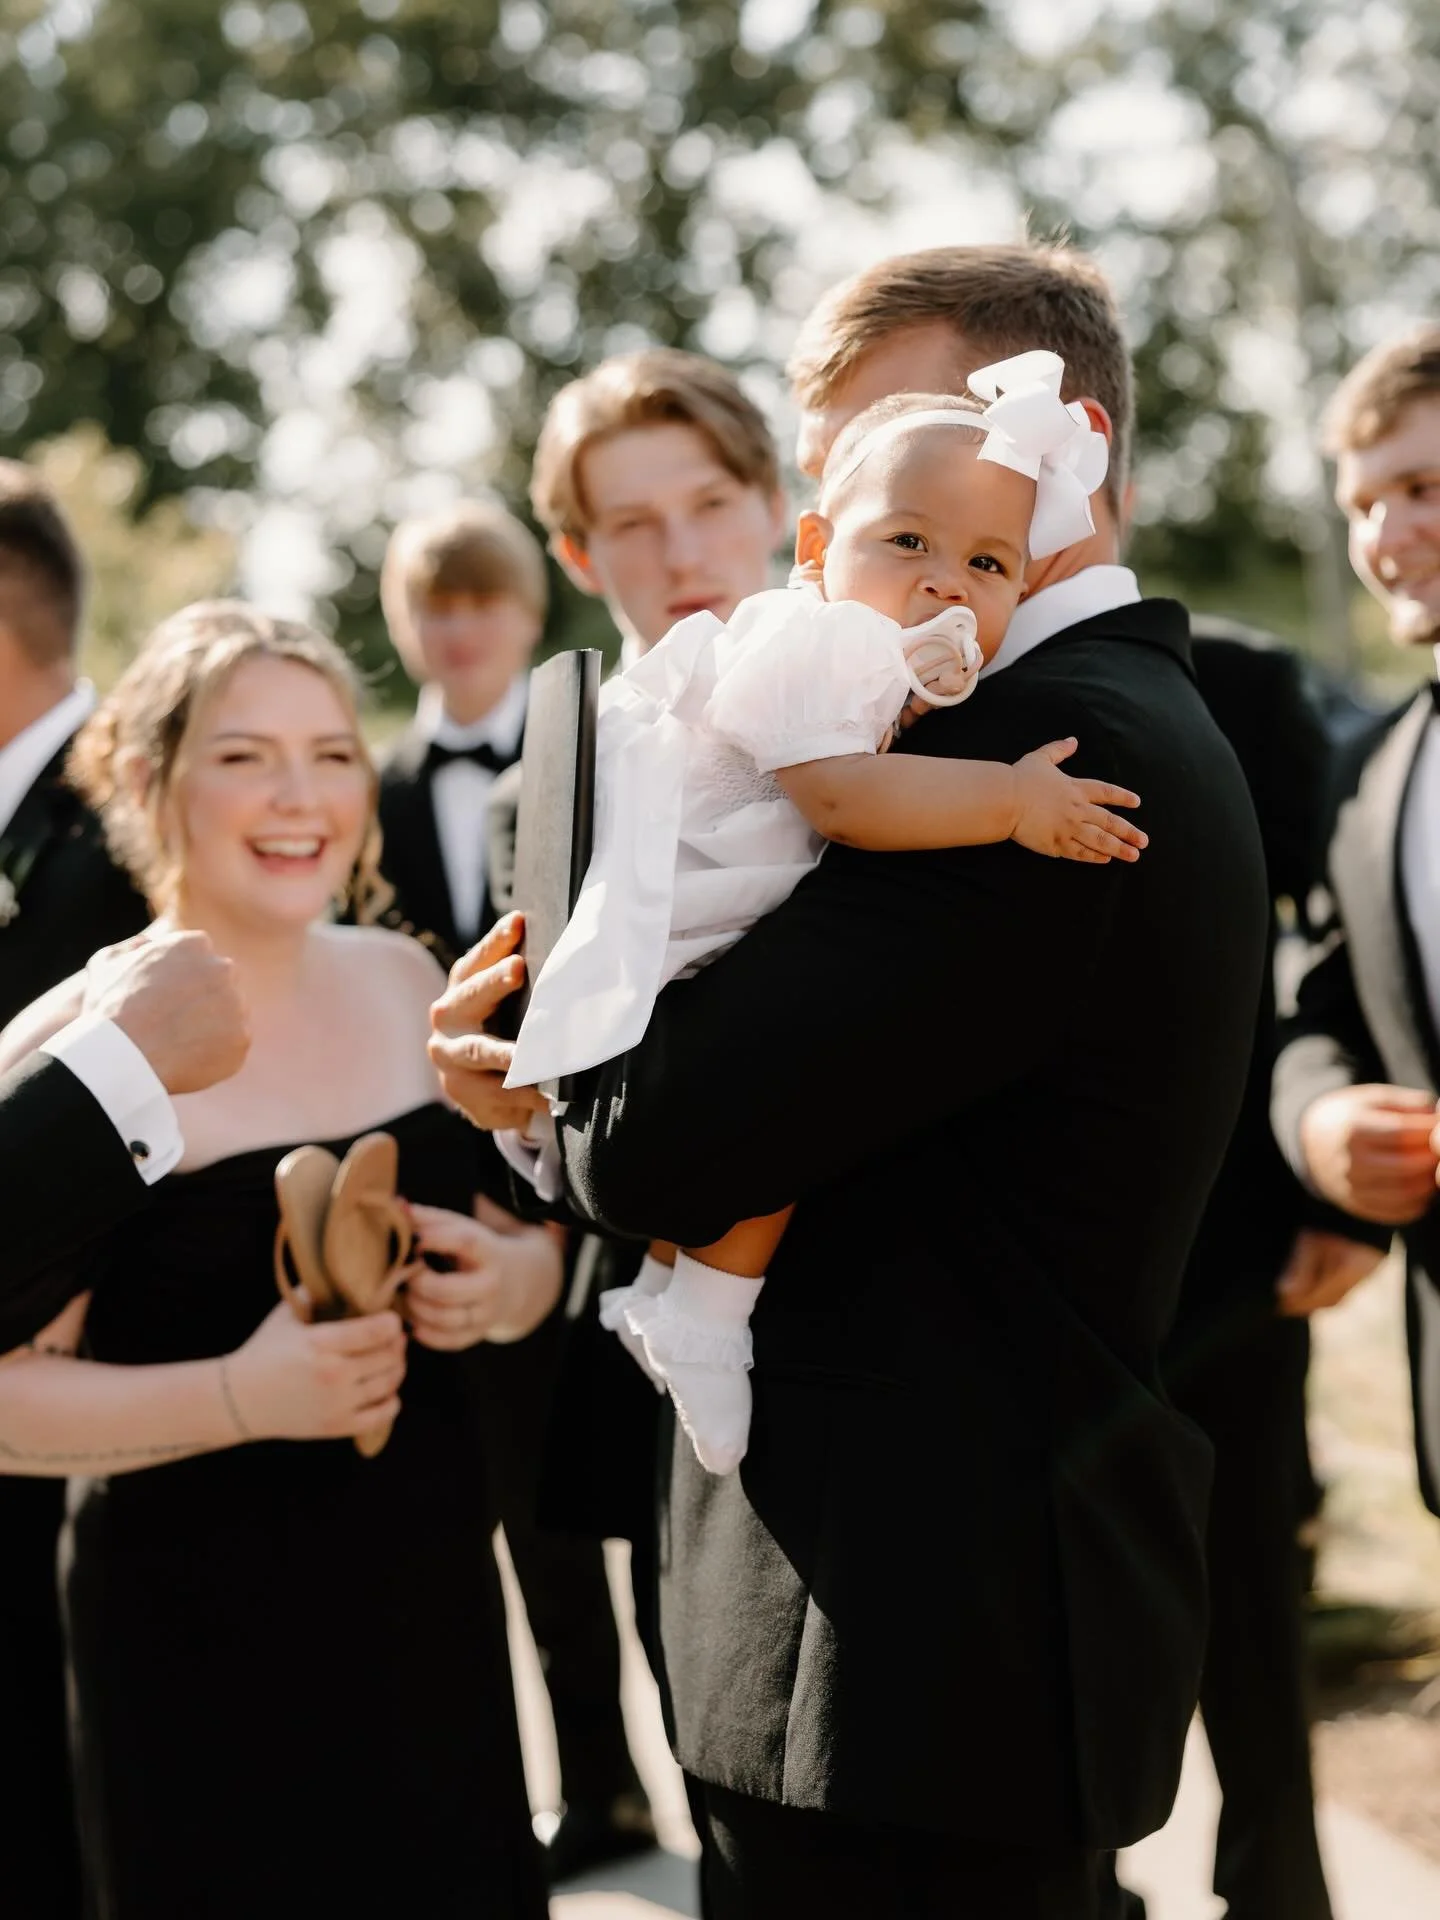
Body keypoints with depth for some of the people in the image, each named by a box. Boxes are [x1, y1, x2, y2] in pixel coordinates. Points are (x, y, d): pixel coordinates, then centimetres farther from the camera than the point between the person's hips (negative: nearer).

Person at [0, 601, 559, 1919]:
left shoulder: (406, 981, 3)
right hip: (198, 1650, -5)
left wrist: (504, 1286, -7)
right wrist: (244, 1394, -26)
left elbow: (533, 1235, 14)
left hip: (434, 1609, 5)